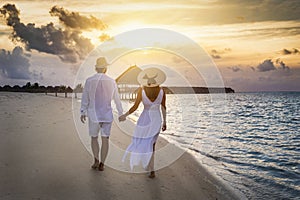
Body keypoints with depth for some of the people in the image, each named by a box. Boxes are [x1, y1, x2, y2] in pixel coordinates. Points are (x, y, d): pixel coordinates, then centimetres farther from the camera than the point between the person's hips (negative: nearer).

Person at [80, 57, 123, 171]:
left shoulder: (89, 81, -6)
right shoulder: (112, 82, -5)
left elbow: (85, 98, -1)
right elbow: (117, 99, 1)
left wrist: (83, 113, 10)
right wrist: (121, 113, 10)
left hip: (93, 114, 0)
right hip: (107, 114, 1)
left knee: (94, 138, 17)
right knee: (105, 139, 7)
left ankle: (96, 161, 7)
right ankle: (102, 164, 5)